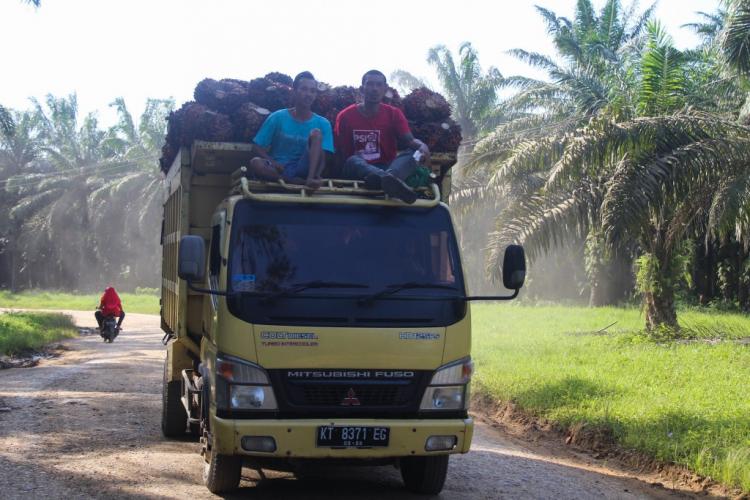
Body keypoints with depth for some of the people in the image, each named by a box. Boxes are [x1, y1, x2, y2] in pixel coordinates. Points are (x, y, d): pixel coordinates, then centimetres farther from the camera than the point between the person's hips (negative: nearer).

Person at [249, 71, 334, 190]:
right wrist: (275, 164, -15)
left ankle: (311, 178, -37)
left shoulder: (322, 124, 3)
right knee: (255, 163, -32)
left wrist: (317, 176, -27)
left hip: (303, 170, 0)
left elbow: (322, 158, -4)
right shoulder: (277, 117, 3)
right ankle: (305, 182, -29)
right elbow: (260, 148, 5)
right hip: (278, 170, 0)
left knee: (316, 133, -19)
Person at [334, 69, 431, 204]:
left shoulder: (394, 114, 8)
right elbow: (340, 153, 5)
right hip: (358, 169, -2)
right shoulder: (345, 116, 4)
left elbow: (409, 141, -7)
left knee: (412, 154, -26)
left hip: (387, 167, 2)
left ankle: (389, 177, -64)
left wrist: (422, 146, -30)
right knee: (353, 161, -36)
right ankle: (388, 179, -72)